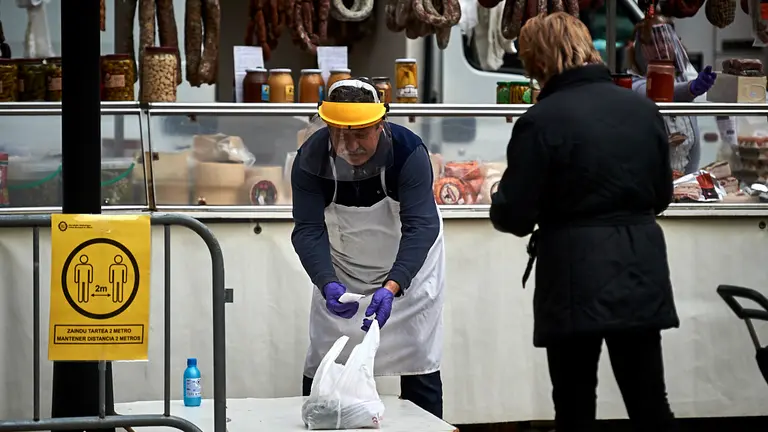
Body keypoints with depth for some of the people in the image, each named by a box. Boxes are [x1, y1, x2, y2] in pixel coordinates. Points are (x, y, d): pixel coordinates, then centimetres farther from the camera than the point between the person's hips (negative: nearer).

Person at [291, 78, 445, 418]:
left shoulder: (409, 151, -29)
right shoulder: (311, 158, -22)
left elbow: (420, 227, -33)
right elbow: (309, 230, -25)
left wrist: (391, 288, -47)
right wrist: (328, 284, -43)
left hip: (409, 264, -2)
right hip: (341, 267, 2)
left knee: (420, 367, -1)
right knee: (321, 365, 3)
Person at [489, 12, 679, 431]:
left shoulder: (541, 120, -13)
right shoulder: (643, 109, 4)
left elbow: (513, 215, -12)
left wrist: (500, 206, 10)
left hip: (577, 277, -4)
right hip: (641, 272, 5)